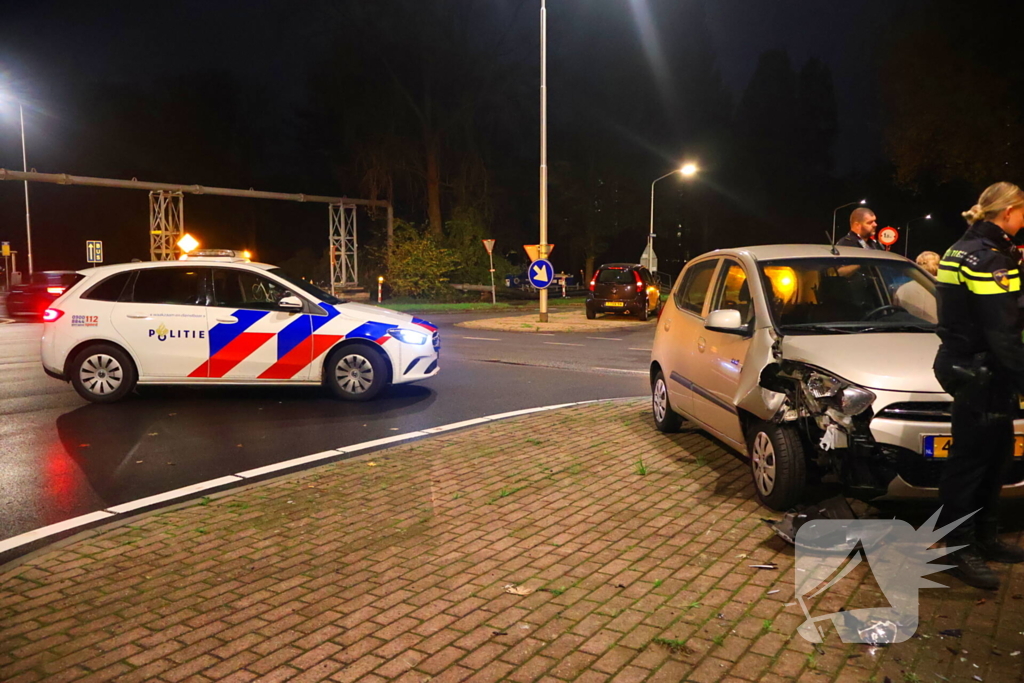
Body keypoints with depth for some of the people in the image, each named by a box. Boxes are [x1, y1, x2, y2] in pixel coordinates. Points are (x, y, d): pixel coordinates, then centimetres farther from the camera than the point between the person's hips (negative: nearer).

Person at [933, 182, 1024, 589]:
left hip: (973, 367, 10)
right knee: (970, 459, -1)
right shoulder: (988, 257, -18)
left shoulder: (969, 249, 14)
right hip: (978, 372, -10)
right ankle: (960, 550, 11)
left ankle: (985, 539, 31)